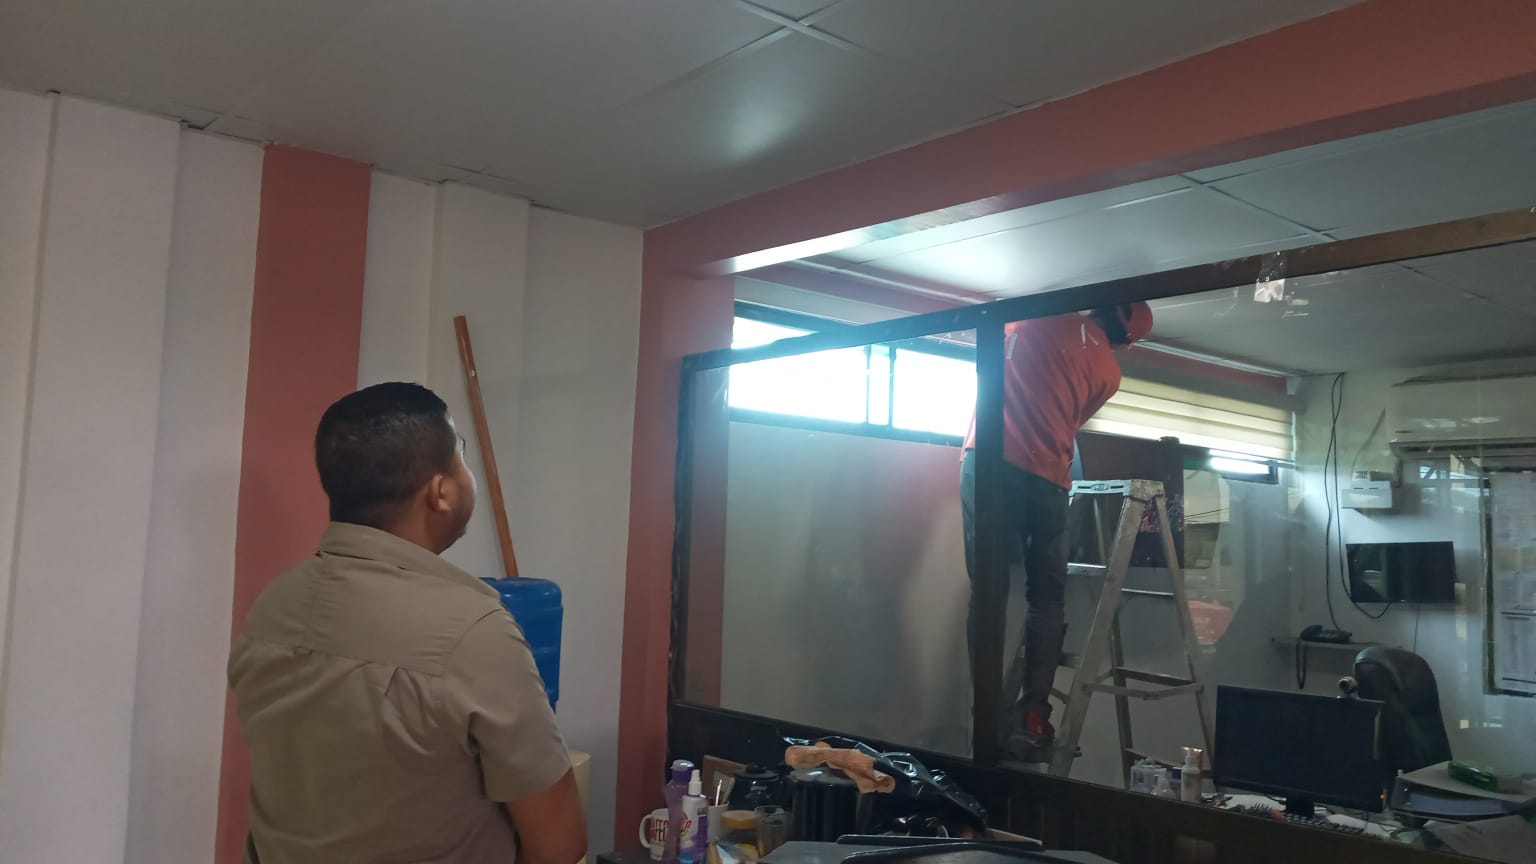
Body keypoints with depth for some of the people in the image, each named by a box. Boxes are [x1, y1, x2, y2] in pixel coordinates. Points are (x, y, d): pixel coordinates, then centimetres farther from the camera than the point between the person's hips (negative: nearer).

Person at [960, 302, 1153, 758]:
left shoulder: (1042, 319, 10)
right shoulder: (1109, 373, 14)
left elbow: (998, 339, 27)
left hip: (992, 462, -1)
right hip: (1047, 477, 1)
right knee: (1047, 598, 11)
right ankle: (1032, 719, 4)